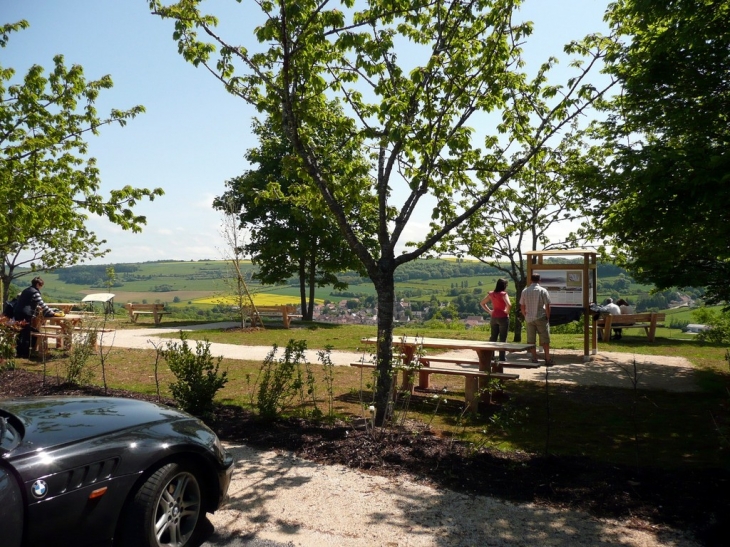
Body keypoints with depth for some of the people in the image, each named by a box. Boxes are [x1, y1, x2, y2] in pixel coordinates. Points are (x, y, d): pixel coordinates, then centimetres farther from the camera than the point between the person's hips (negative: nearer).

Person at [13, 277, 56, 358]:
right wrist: (52, 313, -9)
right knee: (27, 334, -1)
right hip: (26, 315, -8)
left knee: (20, 334, 15)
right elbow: (42, 305, -13)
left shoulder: (26, 291, 20)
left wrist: (37, 307, 46)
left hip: (17, 313, 8)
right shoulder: (35, 292, -7)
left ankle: (19, 352, 21)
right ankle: (25, 354, 2)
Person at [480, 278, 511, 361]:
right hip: (503, 318, -6)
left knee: (493, 337, 14)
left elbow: (482, 303, 11)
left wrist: (489, 311, 9)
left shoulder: (491, 294, 4)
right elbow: (509, 305, -29)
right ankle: (501, 358, 6)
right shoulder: (503, 294, -14)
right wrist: (507, 311, -11)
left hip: (493, 317, 6)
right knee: (502, 339, 3)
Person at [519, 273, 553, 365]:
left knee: (531, 340, 7)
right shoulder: (543, 291, -6)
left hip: (529, 319, 3)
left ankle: (534, 359, 9)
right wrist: (548, 317, 2)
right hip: (541, 318, -3)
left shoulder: (525, 291, 4)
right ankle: (547, 359, 5)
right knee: (545, 339, 4)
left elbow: (522, 306, 7)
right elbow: (547, 306, -8)